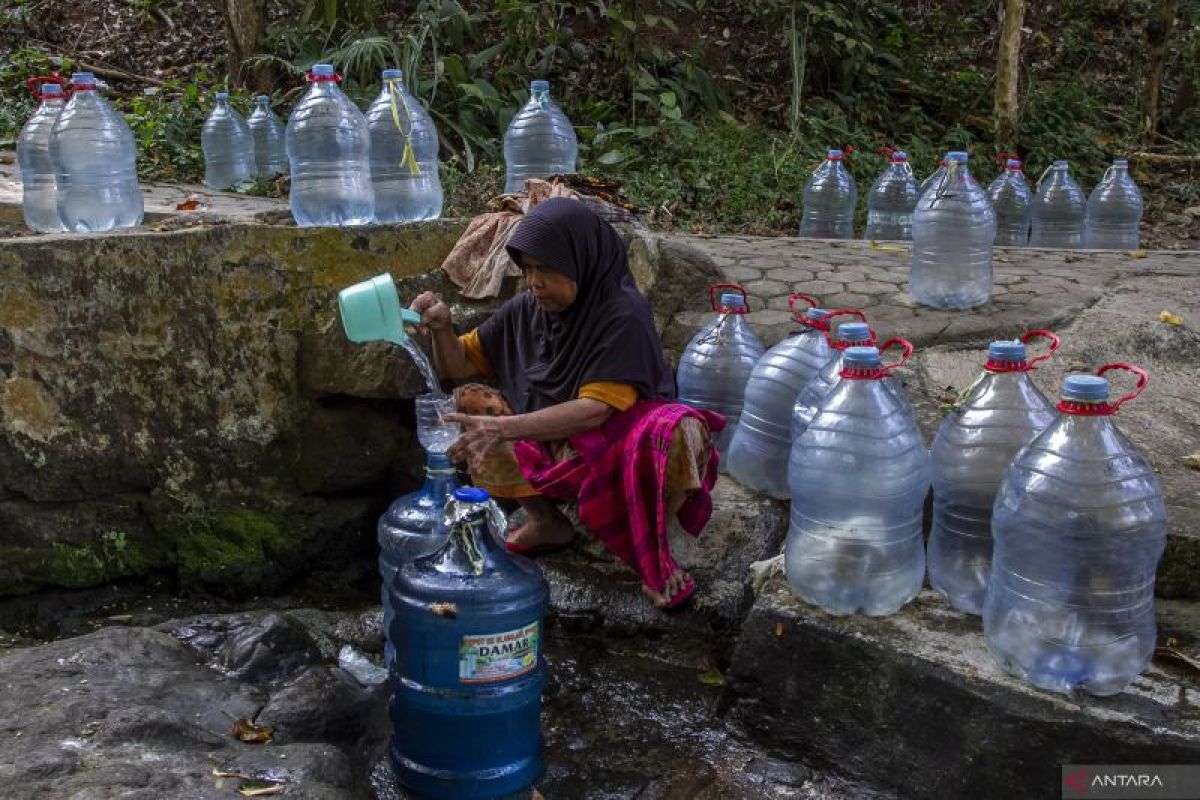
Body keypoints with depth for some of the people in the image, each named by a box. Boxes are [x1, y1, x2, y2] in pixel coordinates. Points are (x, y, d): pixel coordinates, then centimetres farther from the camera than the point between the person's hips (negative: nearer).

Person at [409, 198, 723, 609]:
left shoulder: (624, 314, -19)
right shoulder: (525, 310, -4)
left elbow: (595, 410, -27)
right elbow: (458, 365, 4)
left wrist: (505, 427, -38)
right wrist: (442, 327, -19)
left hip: (616, 446, -5)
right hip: (551, 448, 5)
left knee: (680, 433, -37)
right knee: (468, 404, -16)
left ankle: (653, 548, -9)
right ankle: (546, 523, -2)